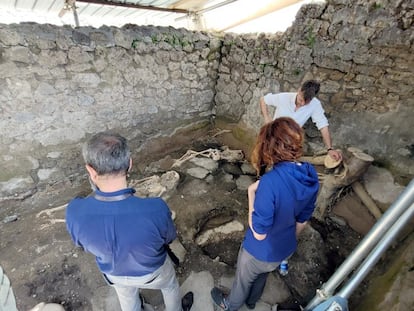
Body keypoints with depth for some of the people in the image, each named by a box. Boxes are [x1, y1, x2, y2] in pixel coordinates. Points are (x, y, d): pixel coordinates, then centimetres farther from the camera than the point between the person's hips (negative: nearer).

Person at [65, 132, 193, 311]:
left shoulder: (75, 212, -34)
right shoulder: (156, 210, -42)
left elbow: (81, 243, -10)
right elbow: (169, 238, -18)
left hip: (113, 274, 2)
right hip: (152, 272, -2)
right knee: (170, 286, 35)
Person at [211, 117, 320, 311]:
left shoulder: (271, 181, -39)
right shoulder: (311, 176, -16)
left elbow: (259, 233, -28)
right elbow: (302, 220, 0)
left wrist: (251, 193, -21)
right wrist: (288, 239, 17)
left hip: (260, 252, -5)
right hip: (285, 249, 6)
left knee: (243, 280, 27)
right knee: (262, 275, 36)